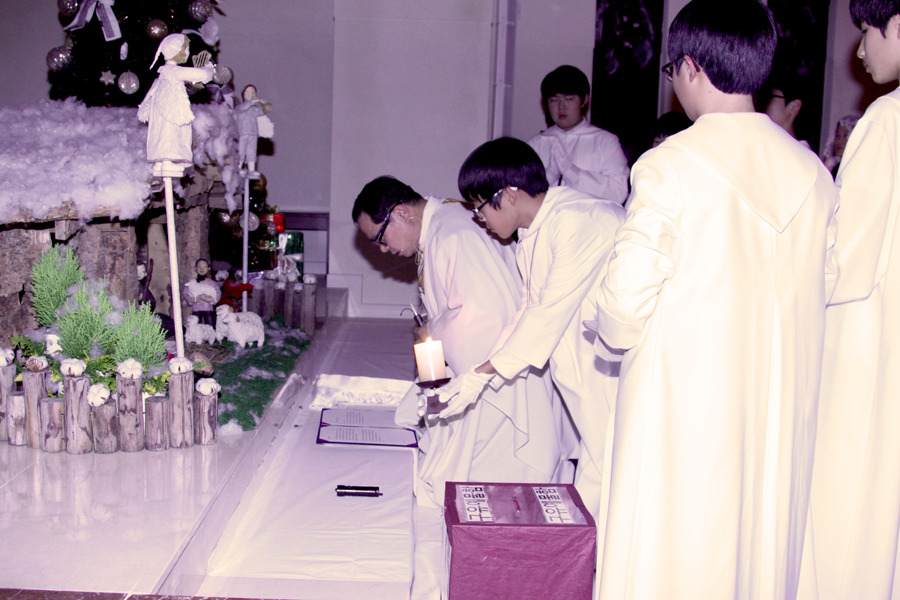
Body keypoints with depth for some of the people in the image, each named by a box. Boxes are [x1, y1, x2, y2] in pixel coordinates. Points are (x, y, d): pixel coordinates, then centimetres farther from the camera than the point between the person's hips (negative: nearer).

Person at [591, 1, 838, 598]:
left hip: (685, 398, -5)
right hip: (781, 404, 5)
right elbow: (825, 286, 8)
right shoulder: (811, 170, 2)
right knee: (761, 546, 17)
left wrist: (615, 333, 6)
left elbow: (628, 296, -15)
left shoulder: (670, 165, -14)